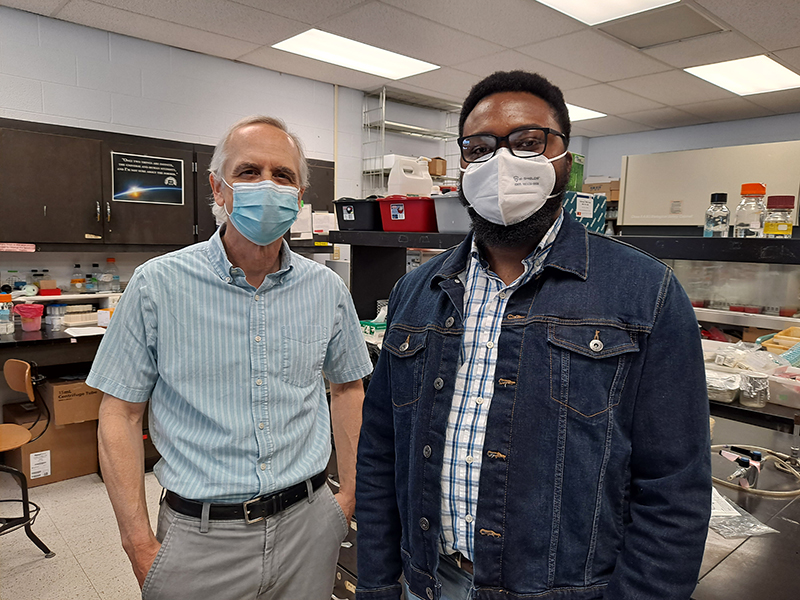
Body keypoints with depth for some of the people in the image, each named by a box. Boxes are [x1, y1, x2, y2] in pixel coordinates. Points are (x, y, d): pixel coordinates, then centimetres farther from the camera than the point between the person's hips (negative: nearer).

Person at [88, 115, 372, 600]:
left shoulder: (328, 290, -2)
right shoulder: (158, 285, -9)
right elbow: (120, 415, -5)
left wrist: (351, 495, 6)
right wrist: (140, 546, -7)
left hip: (308, 523, 3)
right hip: (200, 535, -2)